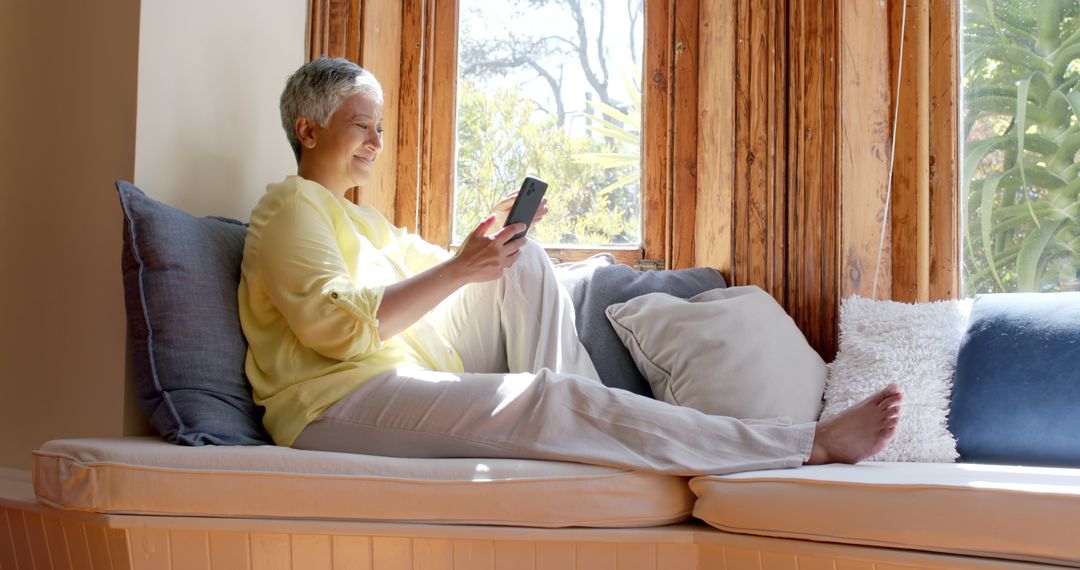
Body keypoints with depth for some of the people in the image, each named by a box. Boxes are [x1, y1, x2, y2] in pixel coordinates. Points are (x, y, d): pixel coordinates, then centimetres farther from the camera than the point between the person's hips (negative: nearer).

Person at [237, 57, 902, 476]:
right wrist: (460, 269, -22)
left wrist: (492, 237, 4)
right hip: (338, 402, -9)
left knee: (526, 264, 4)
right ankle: (816, 444, -28)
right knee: (555, 400, -25)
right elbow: (337, 327, -19)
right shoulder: (292, 207, -4)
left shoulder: (360, 219, 26)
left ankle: (590, 431, -10)